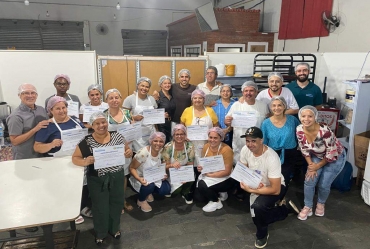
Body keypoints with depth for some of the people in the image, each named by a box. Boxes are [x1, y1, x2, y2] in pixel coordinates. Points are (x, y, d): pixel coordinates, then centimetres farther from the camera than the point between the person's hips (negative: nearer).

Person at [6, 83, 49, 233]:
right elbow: (14, 141, -20)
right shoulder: (16, 116, -19)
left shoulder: (41, 110, 1)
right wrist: (35, 129, -26)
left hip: (41, 155, 6)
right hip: (24, 160, -6)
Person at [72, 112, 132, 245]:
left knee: (117, 203, 18)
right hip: (97, 180, -2)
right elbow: (75, 158, -4)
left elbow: (126, 152, 5)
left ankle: (114, 228, 45)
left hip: (117, 177, 3)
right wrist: (86, 161, -25)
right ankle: (100, 232, 39)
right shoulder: (86, 141, -12)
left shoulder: (117, 136, -5)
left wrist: (129, 153, -19)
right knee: (100, 206, 12)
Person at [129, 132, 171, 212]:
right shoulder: (143, 153, -29)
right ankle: (141, 200, -1)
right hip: (140, 178, -5)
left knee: (166, 190, -15)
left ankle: (149, 192, 17)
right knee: (149, 185, -36)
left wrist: (163, 174, -10)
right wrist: (139, 179, -37)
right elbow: (132, 168, -21)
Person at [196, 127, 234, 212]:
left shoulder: (226, 150, -21)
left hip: (225, 179, -7)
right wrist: (201, 168, -13)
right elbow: (203, 163, 10)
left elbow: (227, 172, -20)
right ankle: (218, 194, 11)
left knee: (202, 185, -26)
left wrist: (210, 174, -22)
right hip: (208, 175, 7)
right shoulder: (206, 146, -3)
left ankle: (216, 201, 1)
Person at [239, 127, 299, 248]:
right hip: (256, 187, 7)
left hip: (275, 187, -6)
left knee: (258, 207, -35)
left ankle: (262, 235, -3)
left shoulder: (272, 158, -35)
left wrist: (251, 190, -33)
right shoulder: (245, 150, -18)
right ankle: (286, 208, 34)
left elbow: (276, 190, -33)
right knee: (257, 218, 12)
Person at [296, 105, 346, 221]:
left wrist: (318, 166, -16)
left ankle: (321, 204, 34)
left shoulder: (324, 131, -38)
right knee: (309, 181, -3)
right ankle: (308, 207, 20)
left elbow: (332, 154, -27)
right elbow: (304, 149, -7)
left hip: (335, 158, -4)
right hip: (317, 156, 4)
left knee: (323, 185, 1)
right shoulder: (299, 130, -23)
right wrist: (310, 165, -11)